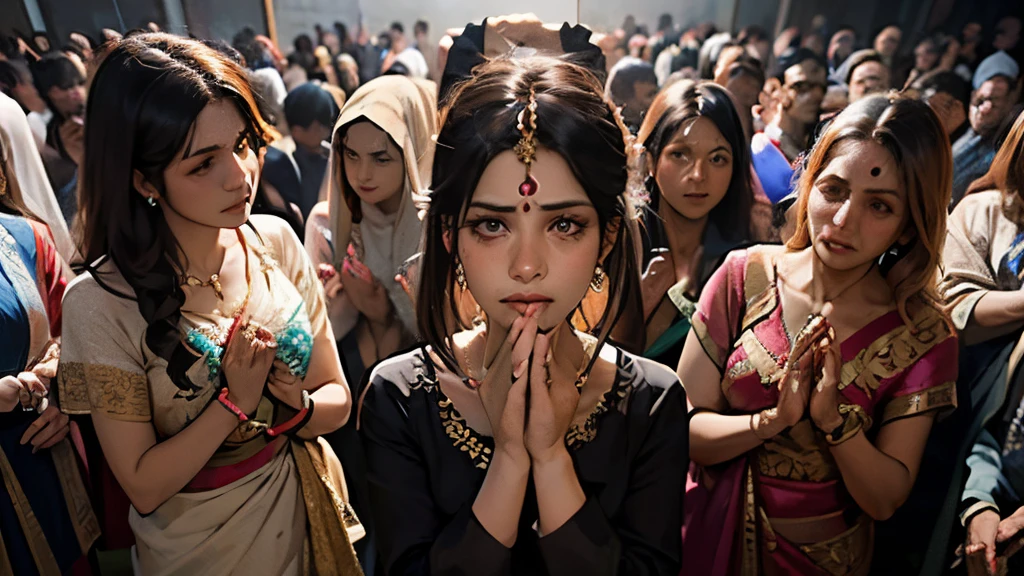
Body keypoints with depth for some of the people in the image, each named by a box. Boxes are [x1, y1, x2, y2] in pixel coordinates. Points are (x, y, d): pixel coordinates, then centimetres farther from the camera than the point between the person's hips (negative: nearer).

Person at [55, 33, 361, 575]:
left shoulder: (276, 241, -13)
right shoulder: (99, 303, -22)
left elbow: (337, 400, -7)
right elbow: (144, 487, -15)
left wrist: (297, 404, -26)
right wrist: (237, 400, -26)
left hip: (310, 511, 3)